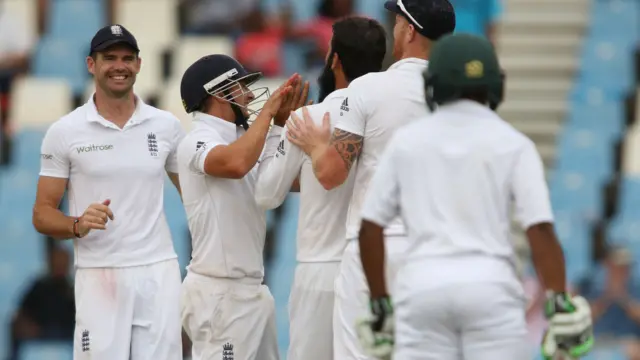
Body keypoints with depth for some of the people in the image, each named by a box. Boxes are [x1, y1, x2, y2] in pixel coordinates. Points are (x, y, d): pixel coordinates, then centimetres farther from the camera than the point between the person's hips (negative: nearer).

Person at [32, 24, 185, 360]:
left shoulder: (166, 126, 7)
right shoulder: (64, 132, 0)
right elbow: (42, 215, 2)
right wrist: (78, 225, -19)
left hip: (158, 272, 2)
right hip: (99, 277, -2)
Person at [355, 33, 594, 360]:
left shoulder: (406, 140, 10)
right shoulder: (511, 144, 4)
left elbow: (370, 228, 9)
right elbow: (540, 229, -7)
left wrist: (379, 304, 16)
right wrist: (559, 304, -8)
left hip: (421, 285, 2)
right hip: (490, 284, -1)